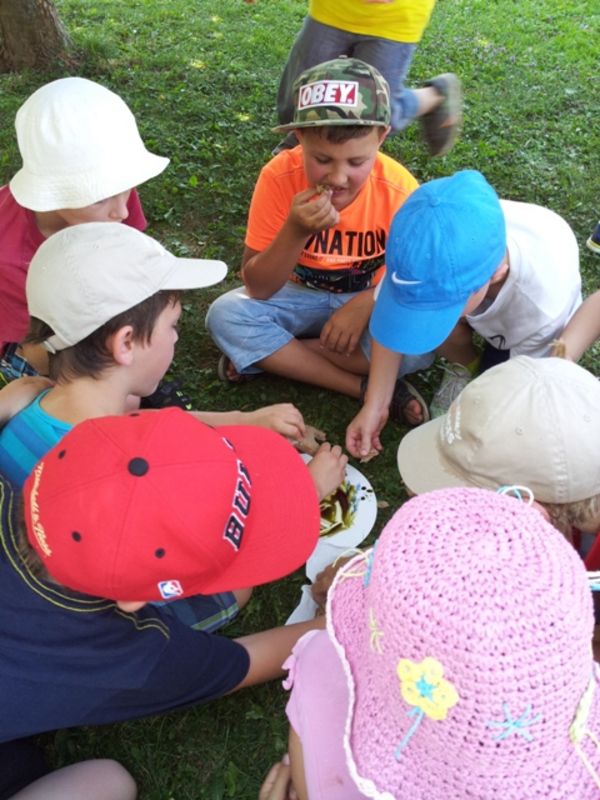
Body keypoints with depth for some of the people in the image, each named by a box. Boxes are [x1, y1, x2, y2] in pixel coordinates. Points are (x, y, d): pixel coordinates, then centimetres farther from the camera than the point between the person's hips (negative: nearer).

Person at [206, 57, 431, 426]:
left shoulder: (399, 189, -22)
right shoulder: (280, 177, -23)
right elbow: (257, 288, -21)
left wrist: (364, 304, -30)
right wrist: (295, 231, -38)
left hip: (370, 297, 0)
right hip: (301, 295, 1)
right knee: (226, 315, -26)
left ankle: (267, 357, -17)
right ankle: (370, 387, -21)